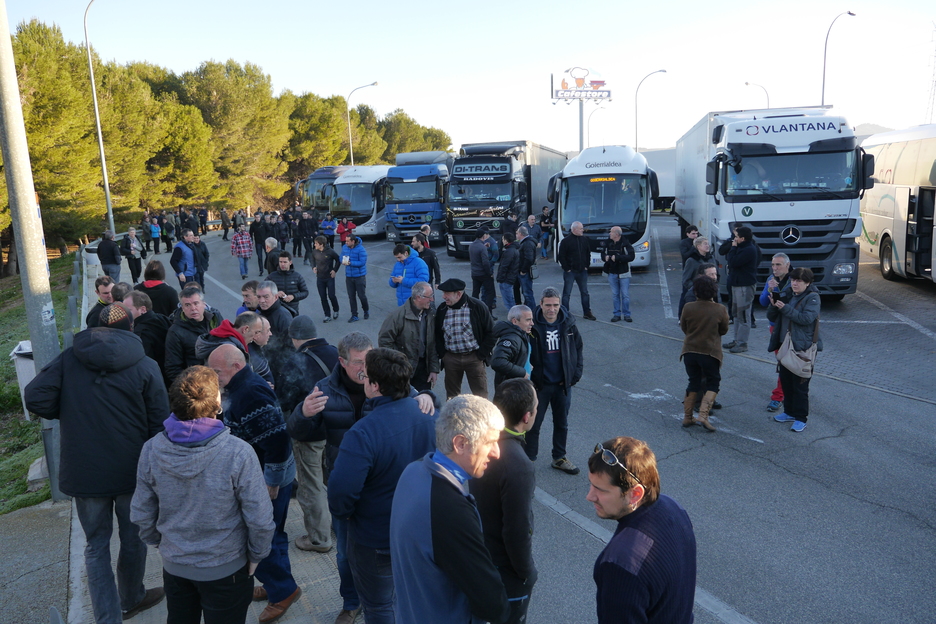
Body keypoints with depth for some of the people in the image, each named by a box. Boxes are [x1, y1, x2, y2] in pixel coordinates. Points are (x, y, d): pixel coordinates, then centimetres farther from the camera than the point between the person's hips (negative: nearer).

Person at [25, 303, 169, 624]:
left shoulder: (69, 359, -3)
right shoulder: (145, 367, -10)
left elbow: (35, 399, -14)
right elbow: (159, 425, -10)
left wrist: (69, 413, 6)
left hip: (83, 472, 1)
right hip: (133, 471, -1)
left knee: (96, 545, 15)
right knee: (132, 538, 19)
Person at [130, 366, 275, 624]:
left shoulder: (151, 450, -17)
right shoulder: (238, 453, -29)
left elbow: (141, 514, -4)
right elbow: (260, 520, -22)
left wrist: (159, 542, 15)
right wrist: (256, 555, -3)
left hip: (173, 564, 4)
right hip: (225, 569, -3)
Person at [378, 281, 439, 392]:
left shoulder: (432, 315, 2)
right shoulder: (398, 315, -14)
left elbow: (433, 345, 7)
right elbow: (384, 341, -12)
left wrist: (434, 369, 5)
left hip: (423, 367, 4)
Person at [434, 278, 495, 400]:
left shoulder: (477, 307, -8)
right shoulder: (441, 310, 2)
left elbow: (490, 332, -3)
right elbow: (437, 334, 13)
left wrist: (481, 354, -6)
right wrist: (442, 354, 2)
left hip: (474, 357, -3)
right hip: (451, 359, 3)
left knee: (480, 395, 2)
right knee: (451, 395, 12)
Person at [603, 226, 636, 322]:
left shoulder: (625, 243, -9)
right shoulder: (608, 243, 5)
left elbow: (631, 256, -16)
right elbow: (603, 254, 17)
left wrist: (617, 258, -22)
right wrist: (605, 257, -7)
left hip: (624, 273, -4)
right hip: (612, 273, 4)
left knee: (625, 295, 1)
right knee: (615, 295, 8)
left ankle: (626, 314, 11)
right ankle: (617, 314, 16)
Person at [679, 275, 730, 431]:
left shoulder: (688, 308, -10)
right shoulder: (720, 309, -11)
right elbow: (724, 330, 4)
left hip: (690, 352, 2)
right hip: (710, 353, -2)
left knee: (693, 383, 17)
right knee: (712, 384, 13)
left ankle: (687, 417, 19)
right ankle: (703, 415, -3)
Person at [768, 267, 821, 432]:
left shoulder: (812, 298, -8)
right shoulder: (788, 295, 11)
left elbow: (807, 318, -24)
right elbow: (771, 317, 11)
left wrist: (786, 308, -26)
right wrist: (774, 306, -9)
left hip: (802, 347, -7)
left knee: (800, 384, -2)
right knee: (785, 380, 14)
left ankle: (801, 418, 8)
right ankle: (789, 412, 28)